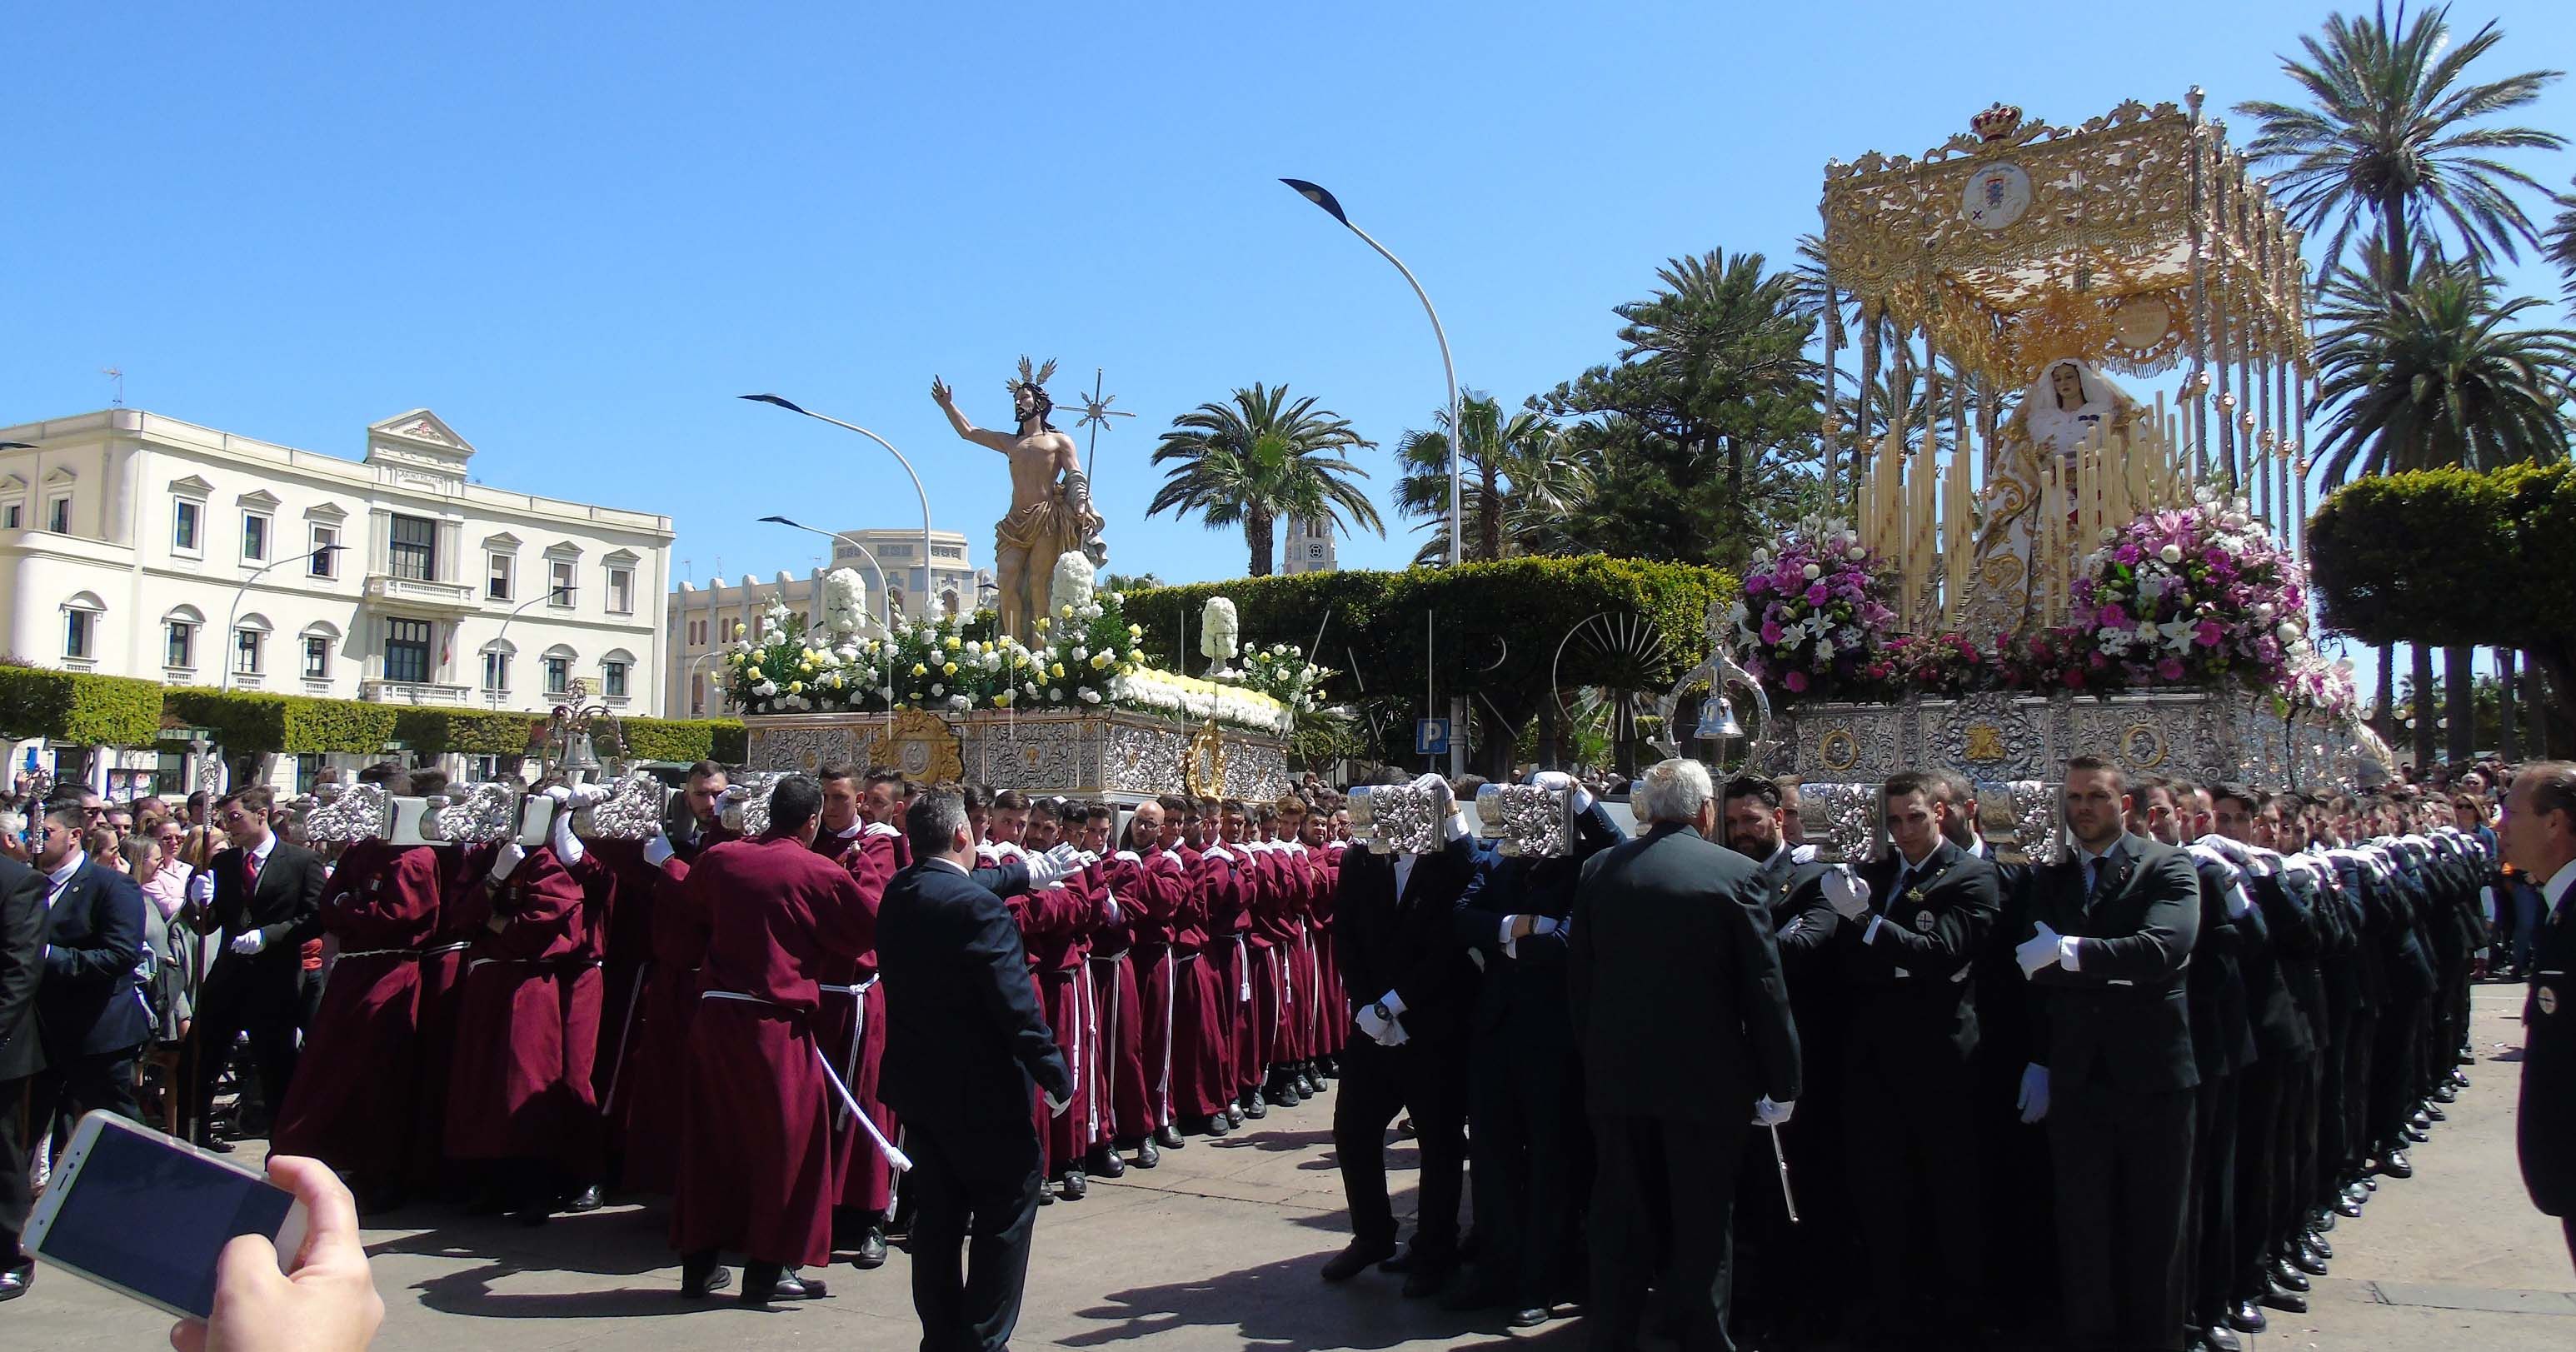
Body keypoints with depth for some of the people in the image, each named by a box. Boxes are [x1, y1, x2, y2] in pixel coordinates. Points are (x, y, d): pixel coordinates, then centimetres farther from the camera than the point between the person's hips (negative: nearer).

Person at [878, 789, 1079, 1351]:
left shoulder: (897, 895, 3)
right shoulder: (979, 908, -22)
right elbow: (1016, 1003, -23)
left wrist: (1027, 872, 35)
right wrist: (1056, 1075, -14)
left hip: (917, 1080, 8)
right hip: (982, 1089, -8)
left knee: (939, 1210, 16)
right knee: (1009, 1202, 5)